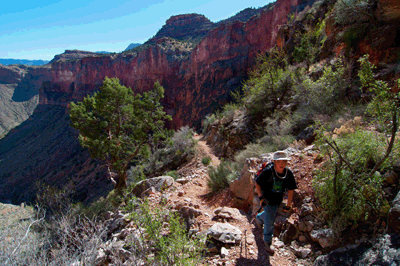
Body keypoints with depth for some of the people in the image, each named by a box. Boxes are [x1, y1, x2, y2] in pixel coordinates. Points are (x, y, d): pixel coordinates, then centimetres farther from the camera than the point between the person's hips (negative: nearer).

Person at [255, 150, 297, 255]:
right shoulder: (268, 171, -29)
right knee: (269, 221, -2)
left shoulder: (289, 173, -17)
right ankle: (267, 242, 21)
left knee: (271, 214, 26)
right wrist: (261, 197, -19)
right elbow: (257, 183, -14)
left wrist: (288, 205, 1)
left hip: (278, 200, 5)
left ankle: (259, 218, 60)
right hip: (267, 199, -5)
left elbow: (290, 190, -4)